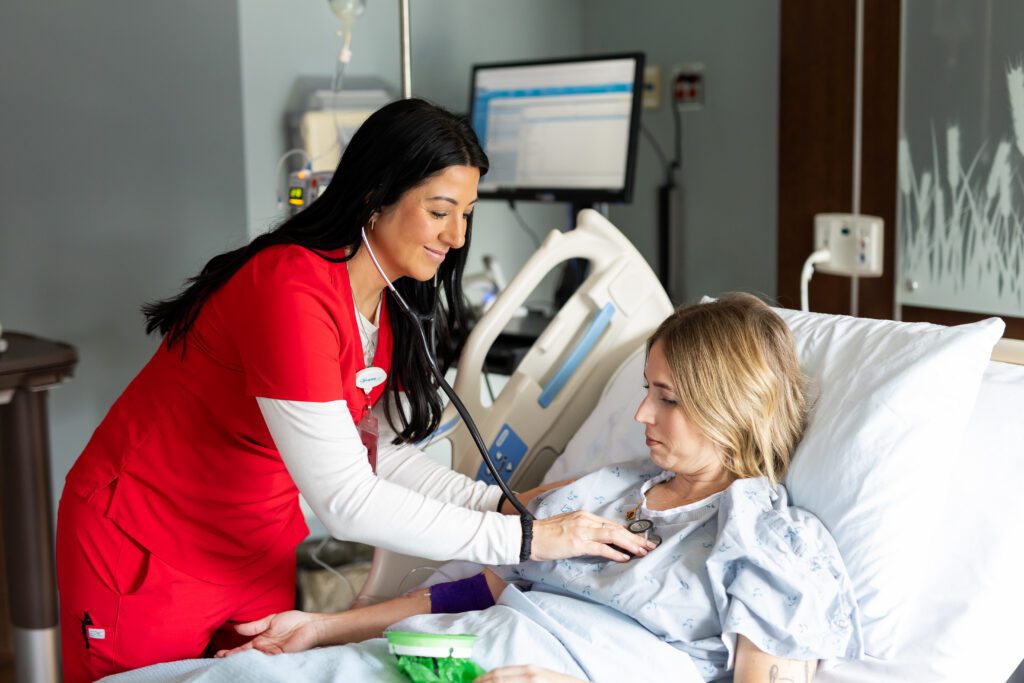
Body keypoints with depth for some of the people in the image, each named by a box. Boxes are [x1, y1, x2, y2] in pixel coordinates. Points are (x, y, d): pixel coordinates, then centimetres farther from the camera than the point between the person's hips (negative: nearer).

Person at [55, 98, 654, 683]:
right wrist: (525, 539, -29)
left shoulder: (387, 305, -1)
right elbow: (345, 499, -32)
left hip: (259, 544, 8)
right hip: (147, 551, -7)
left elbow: (381, 455, 0)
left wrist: (502, 503, -13)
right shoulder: (291, 293, -30)